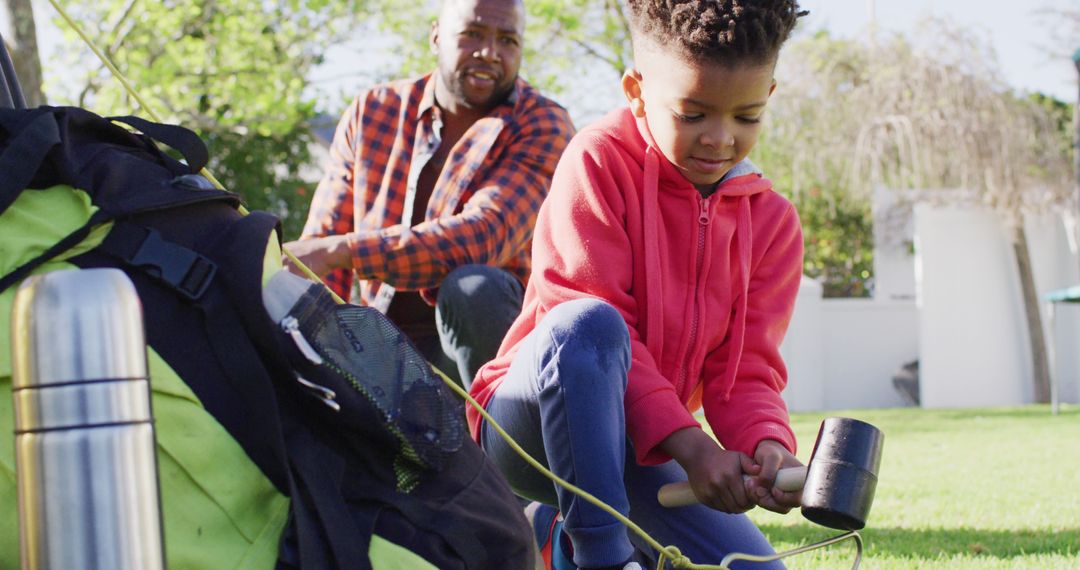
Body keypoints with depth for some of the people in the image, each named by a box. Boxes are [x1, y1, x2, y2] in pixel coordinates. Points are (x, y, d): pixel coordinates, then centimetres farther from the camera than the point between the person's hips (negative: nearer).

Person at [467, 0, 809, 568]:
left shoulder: (772, 221, 3)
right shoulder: (598, 159, -12)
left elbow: (745, 370, -1)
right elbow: (585, 316, -21)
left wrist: (768, 445, -25)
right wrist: (688, 443, -29)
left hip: (637, 447, 7)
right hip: (528, 424, -6)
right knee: (588, 325, -37)